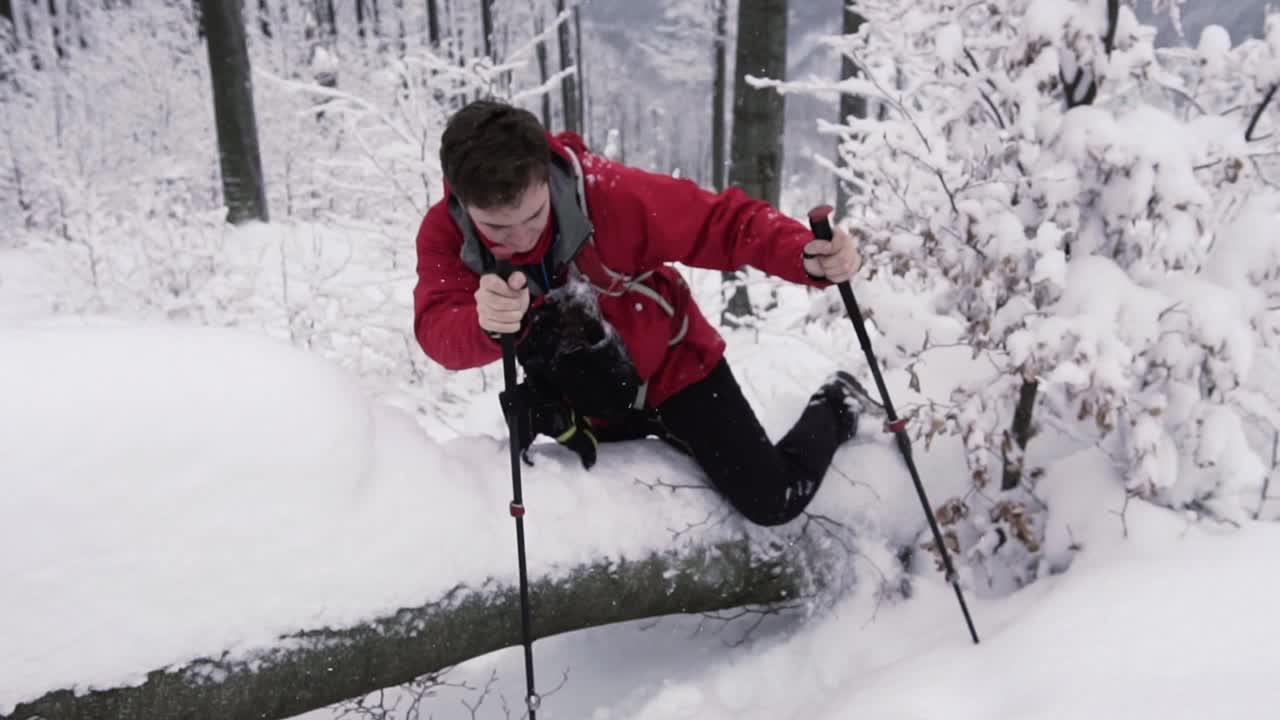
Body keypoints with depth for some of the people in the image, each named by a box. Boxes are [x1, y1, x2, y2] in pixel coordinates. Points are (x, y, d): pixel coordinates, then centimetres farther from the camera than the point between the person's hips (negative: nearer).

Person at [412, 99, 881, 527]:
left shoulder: (609, 192, -32)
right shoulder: (443, 234, -22)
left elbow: (722, 221, -28)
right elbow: (437, 331, -35)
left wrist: (805, 255, -47)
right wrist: (482, 323, -59)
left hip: (674, 368, -3)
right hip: (584, 404, 4)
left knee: (774, 501, -7)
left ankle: (836, 407, 24)